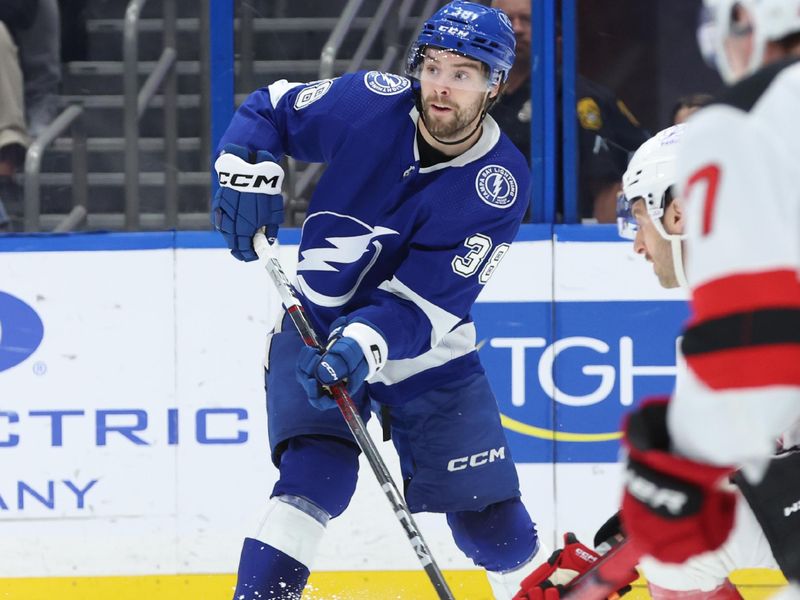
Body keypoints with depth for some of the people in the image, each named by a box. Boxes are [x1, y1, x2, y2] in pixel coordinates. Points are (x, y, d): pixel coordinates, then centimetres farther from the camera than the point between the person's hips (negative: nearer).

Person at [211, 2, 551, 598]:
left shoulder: (501, 185, -19)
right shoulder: (370, 104, -17)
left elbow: (423, 301, -26)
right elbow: (267, 110, 1)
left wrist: (365, 344, -42)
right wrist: (249, 174, -18)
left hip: (424, 346, 1)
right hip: (315, 324, -1)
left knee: (485, 506, 4)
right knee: (316, 472, -24)